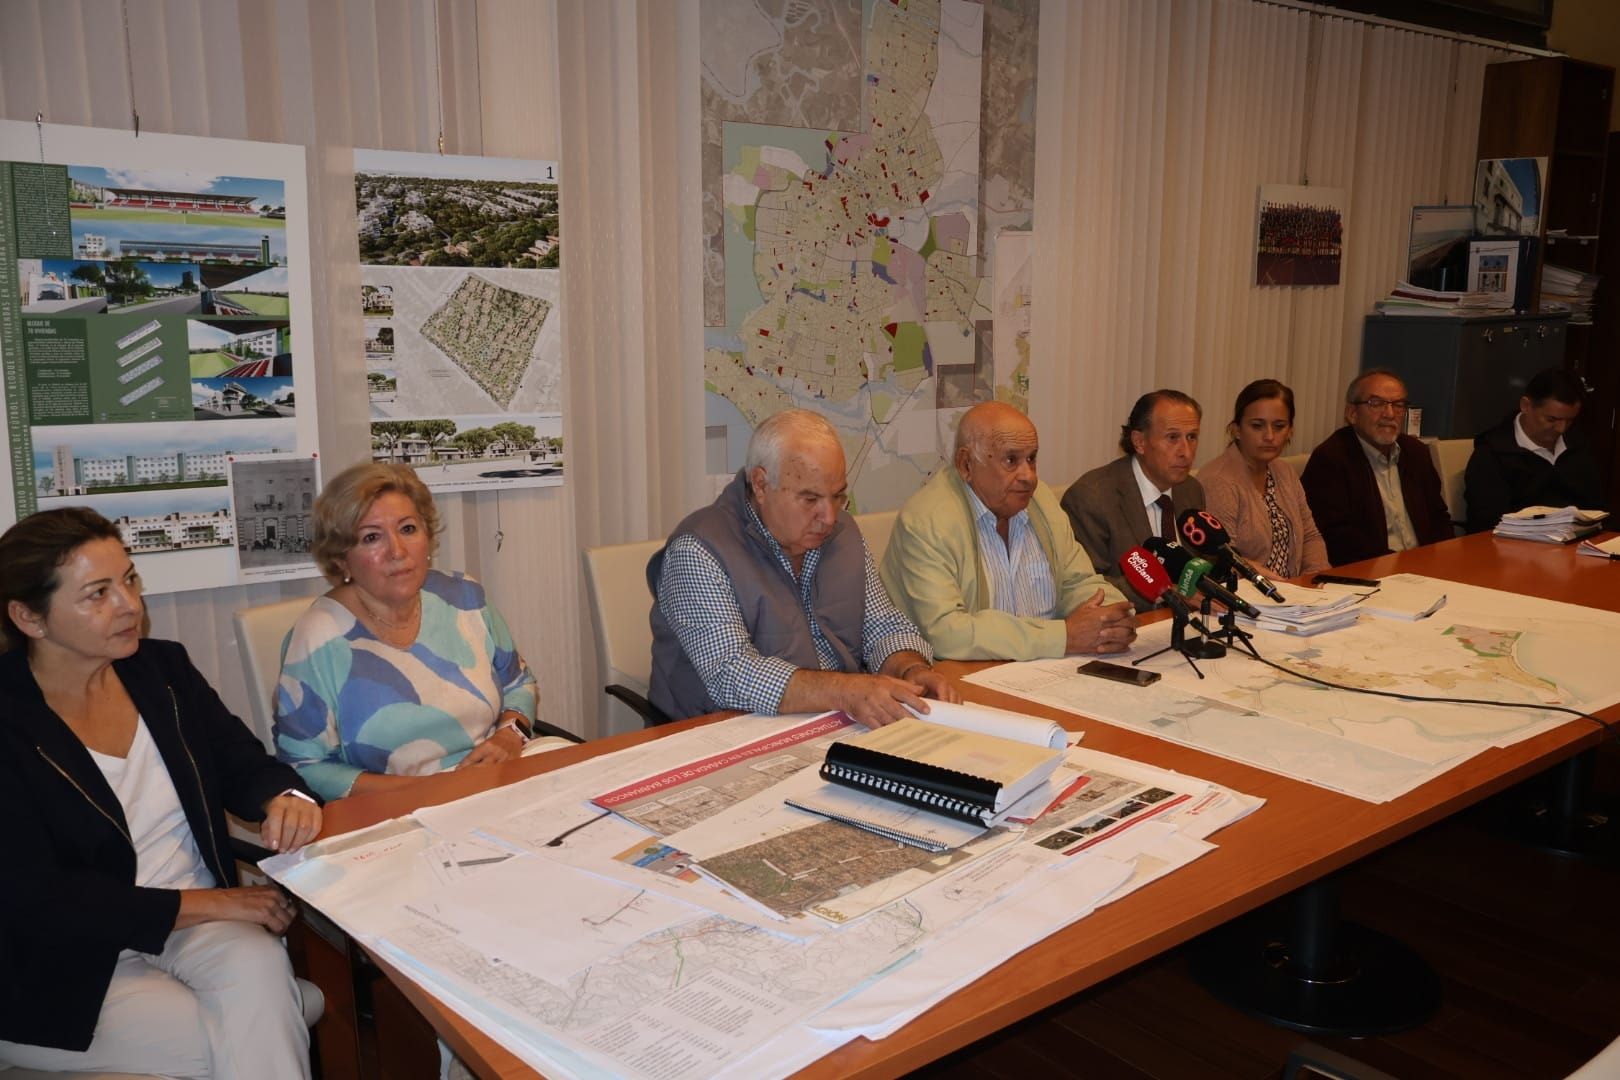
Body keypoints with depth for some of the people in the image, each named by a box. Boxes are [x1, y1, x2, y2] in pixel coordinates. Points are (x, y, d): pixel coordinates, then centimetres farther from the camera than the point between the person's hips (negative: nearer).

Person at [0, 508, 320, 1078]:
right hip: (66, 967, -4)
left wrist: (285, 797, -20)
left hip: (200, 924, 5)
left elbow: (242, 762, 5)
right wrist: (211, 904, -20)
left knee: (259, 966, -28)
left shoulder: (162, 667, 2)